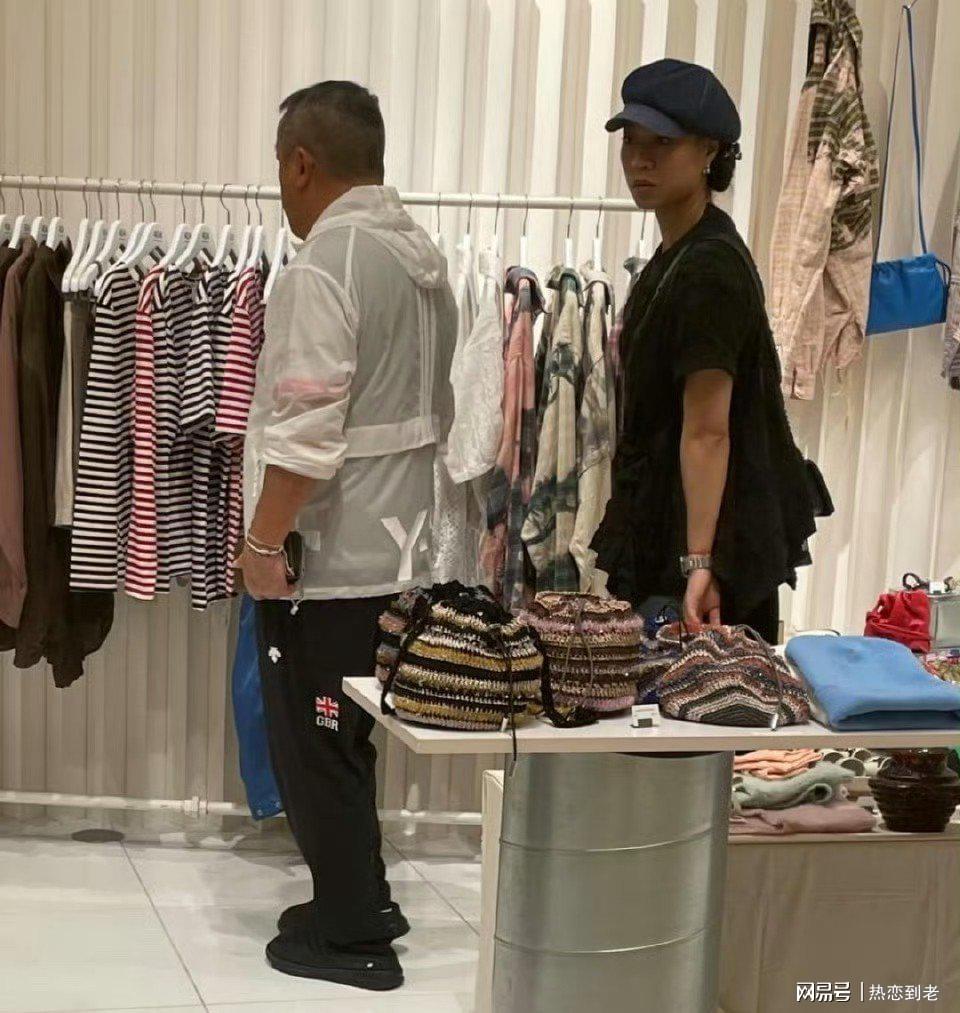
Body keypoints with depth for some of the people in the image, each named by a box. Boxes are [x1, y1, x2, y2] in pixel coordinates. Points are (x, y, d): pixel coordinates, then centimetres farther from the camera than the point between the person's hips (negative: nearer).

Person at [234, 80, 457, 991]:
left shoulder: (326, 261, -17)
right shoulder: (422, 256, 11)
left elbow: (305, 428, -23)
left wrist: (263, 542, -15)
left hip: (327, 558, -9)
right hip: (392, 547, 9)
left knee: (314, 746, 3)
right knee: (343, 741, 19)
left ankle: (350, 936, 13)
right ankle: (358, 901, 29)